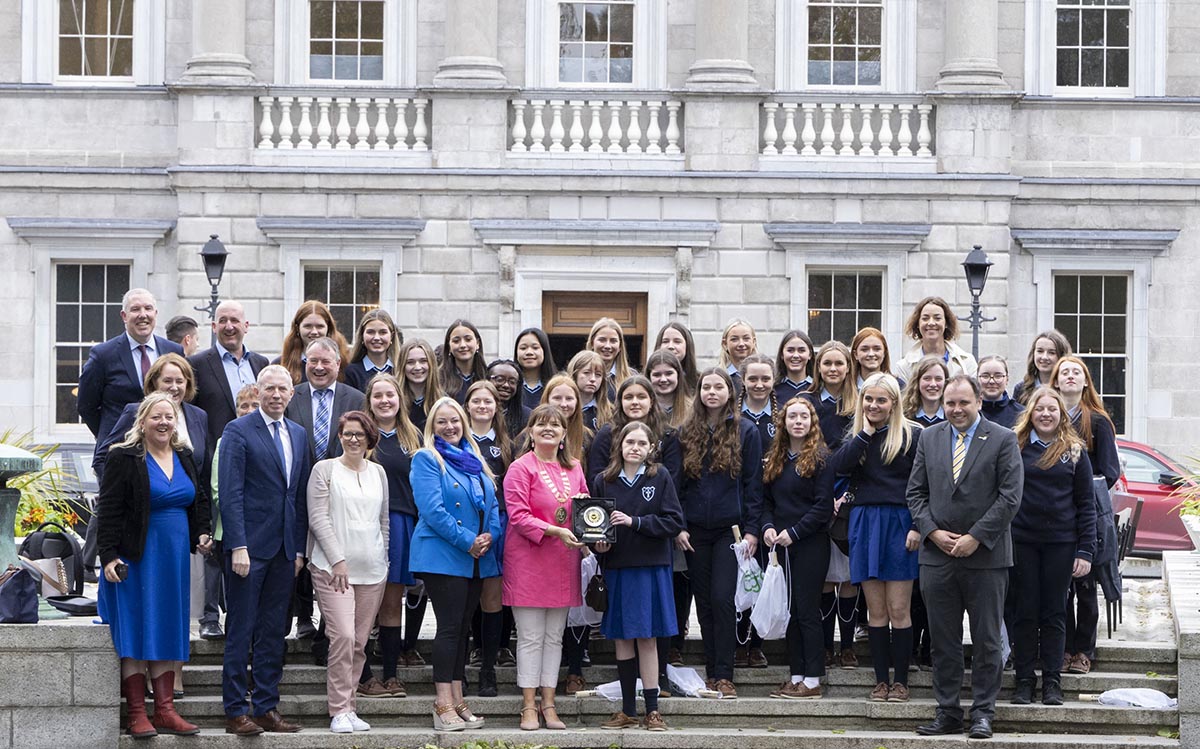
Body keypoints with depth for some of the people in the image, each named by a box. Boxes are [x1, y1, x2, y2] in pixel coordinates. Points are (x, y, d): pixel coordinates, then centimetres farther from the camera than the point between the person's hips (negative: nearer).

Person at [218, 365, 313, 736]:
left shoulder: (299, 435, 14)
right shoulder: (238, 431, -5)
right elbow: (230, 493, -10)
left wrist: (299, 548, 10)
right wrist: (239, 546, -16)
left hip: (284, 549, 6)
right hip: (250, 546, -6)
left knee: (274, 632, 8)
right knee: (240, 631, -2)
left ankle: (267, 708, 12)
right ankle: (235, 711, 1)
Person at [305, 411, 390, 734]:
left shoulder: (378, 473, 14)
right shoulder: (324, 469, 1)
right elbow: (318, 519, -5)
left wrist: (383, 560, 11)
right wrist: (337, 560, -11)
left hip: (372, 570, 5)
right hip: (333, 567, -5)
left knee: (359, 642, 4)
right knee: (343, 636, -15)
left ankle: (348, 707, 11)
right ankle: (339, 711, -9)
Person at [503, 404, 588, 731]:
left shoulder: (574, 468, 10)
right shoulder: (521, 468, -7)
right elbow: (518, 515, -14)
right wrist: (556, 532, -24)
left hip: (563, 563, 5)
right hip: (528, 560, -5)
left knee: (555, 637, 9)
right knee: (531, 637, -2)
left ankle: (548, 704, 15)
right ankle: (529, 707, 3)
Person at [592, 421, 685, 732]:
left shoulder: (660, 478, -2)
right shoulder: (603, 481, 3)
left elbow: (675, 522, -7)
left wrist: (635, 522, -16)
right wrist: (598, 542, -10)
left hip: (650, 568, -2)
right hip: (616, 568, 2)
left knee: (647, 638, 0)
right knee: (622, 639, 7)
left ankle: (652, 711, 6)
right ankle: (627, 711, 15)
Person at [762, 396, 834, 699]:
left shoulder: (820, 457, -7)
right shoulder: (774, 459, 12)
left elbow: (823, 506, -11)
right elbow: (767, 500, 16)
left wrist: (793, 532, -15)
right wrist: (768, 526, -3)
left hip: (810, 545, -6)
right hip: (781, 546, 6)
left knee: (807, 611, -6)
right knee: (789, 610, 8)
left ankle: (812, 681, -2)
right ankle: (797, 676, 13)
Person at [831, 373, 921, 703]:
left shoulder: (912, 435, -1)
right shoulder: (856, 437, 12)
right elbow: (839, 465, -7)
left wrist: (918, 527, -12)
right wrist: (865, 433, -7)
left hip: (899, 523, -4)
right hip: (865, 523, 4)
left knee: (898, 610, -3)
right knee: (876, 611, 5)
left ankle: (900, 681, 4)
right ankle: (881, 679, 10)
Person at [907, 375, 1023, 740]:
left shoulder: (1003, 440, -1)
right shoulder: (929, 438, 10)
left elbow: (1010, 497, -7)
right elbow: (916, 492, 11)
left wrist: (975, 538, -12)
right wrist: (933, 532, -4)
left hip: (986, 556, -3)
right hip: (937, 556, 3)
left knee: (986, 641, 2)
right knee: (943, 641, 6)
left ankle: (983, 713, 9)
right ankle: (948, 712, 13)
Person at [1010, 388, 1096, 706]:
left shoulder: (1075, 452, 5)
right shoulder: (1015, 447, 3)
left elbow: (1086, 504, 5)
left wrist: (1085, 550, -3)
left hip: (1061, 542, 0)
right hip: (1021, 541, 0)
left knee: (1054, 614, 4)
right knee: (1025, 612, 3)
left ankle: (1052, 681, 10)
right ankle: (1024, 680, 9)